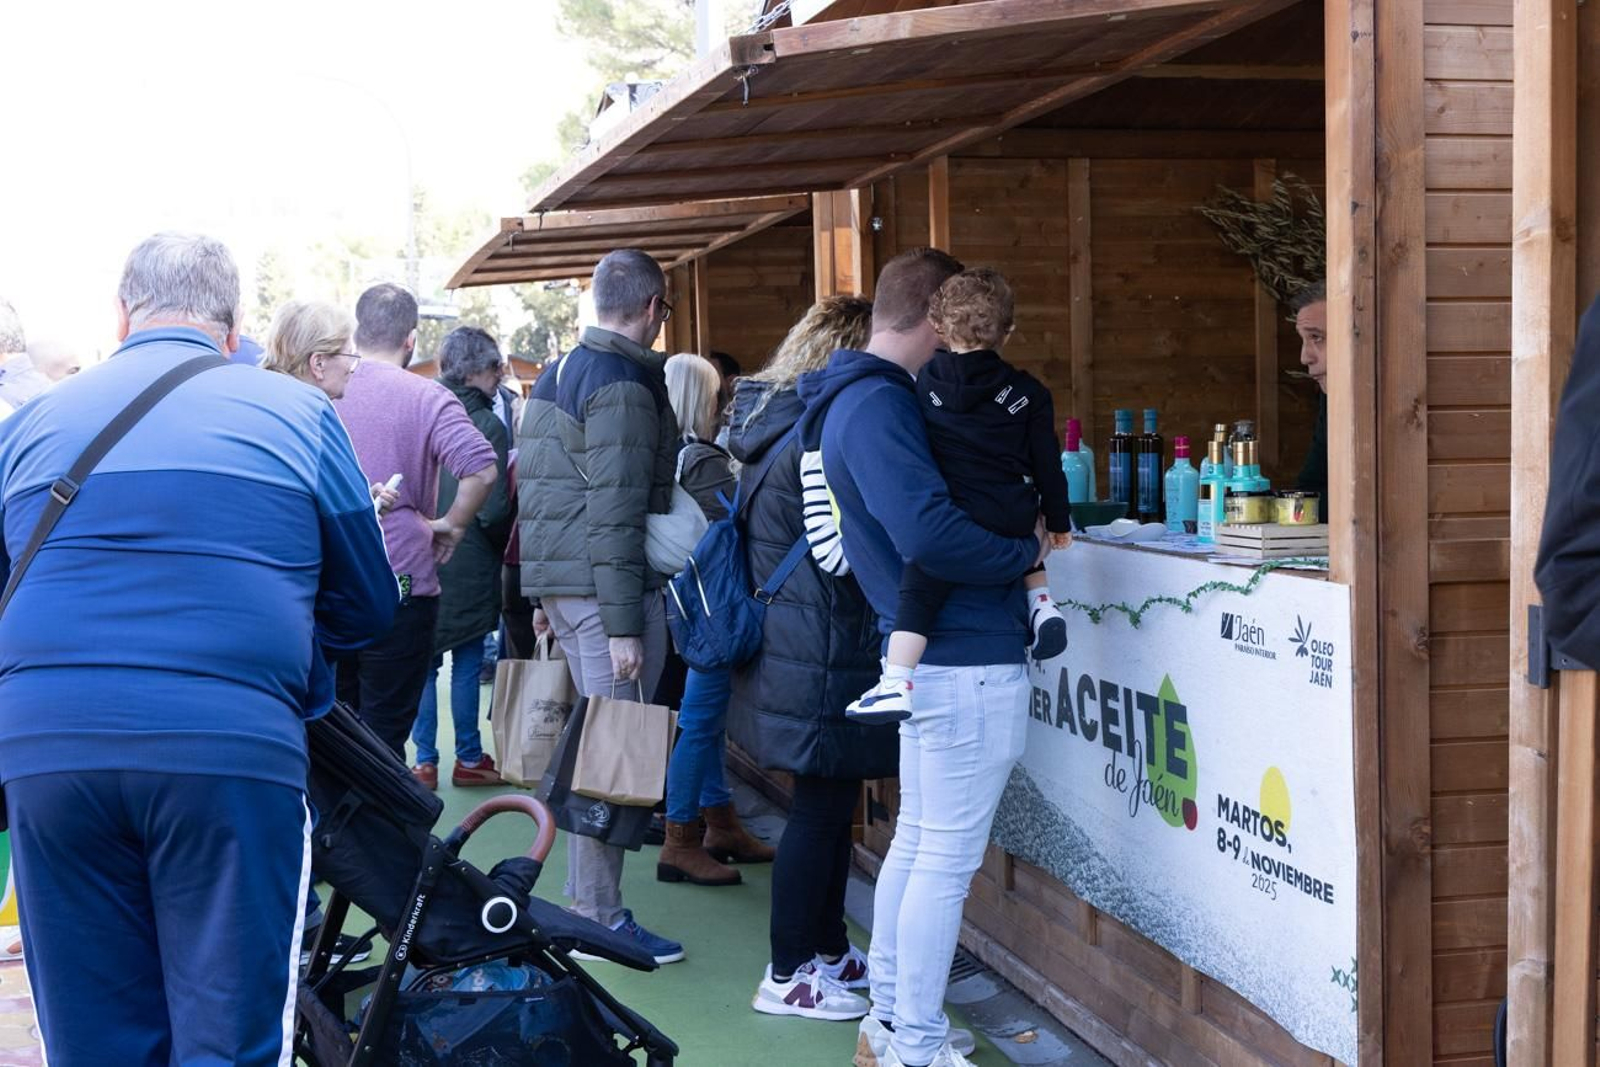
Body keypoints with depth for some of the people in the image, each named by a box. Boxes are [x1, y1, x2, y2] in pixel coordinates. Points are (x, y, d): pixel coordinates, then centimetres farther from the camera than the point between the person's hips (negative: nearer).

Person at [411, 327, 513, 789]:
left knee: (423, 663, 10)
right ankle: (469, 759, 15)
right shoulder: (487, 427, -12)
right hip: (468, 564, -4)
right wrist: (504, 543, 4)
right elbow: (493, 510, -15)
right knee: (466, 664, 6)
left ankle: (424, 761, 13)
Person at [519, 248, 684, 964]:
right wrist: (624, 626, -20)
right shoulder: (625, 383, -14)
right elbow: (615, 511, -20)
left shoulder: (558, 372, 16)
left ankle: (582, 899, 24)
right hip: (608, 585, -10)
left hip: (556, 580, 10)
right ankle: (599, 917, -1)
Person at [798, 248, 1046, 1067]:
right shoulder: (879, 405, -20)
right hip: (966, 660, -11)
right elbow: (929, 534, -30)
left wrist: (1015, 530, 8)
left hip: (922, 655, 11)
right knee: (947, 860, -1)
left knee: (917, 841, 19)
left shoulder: (857, 399, 13)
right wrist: (1025, 552, -15)